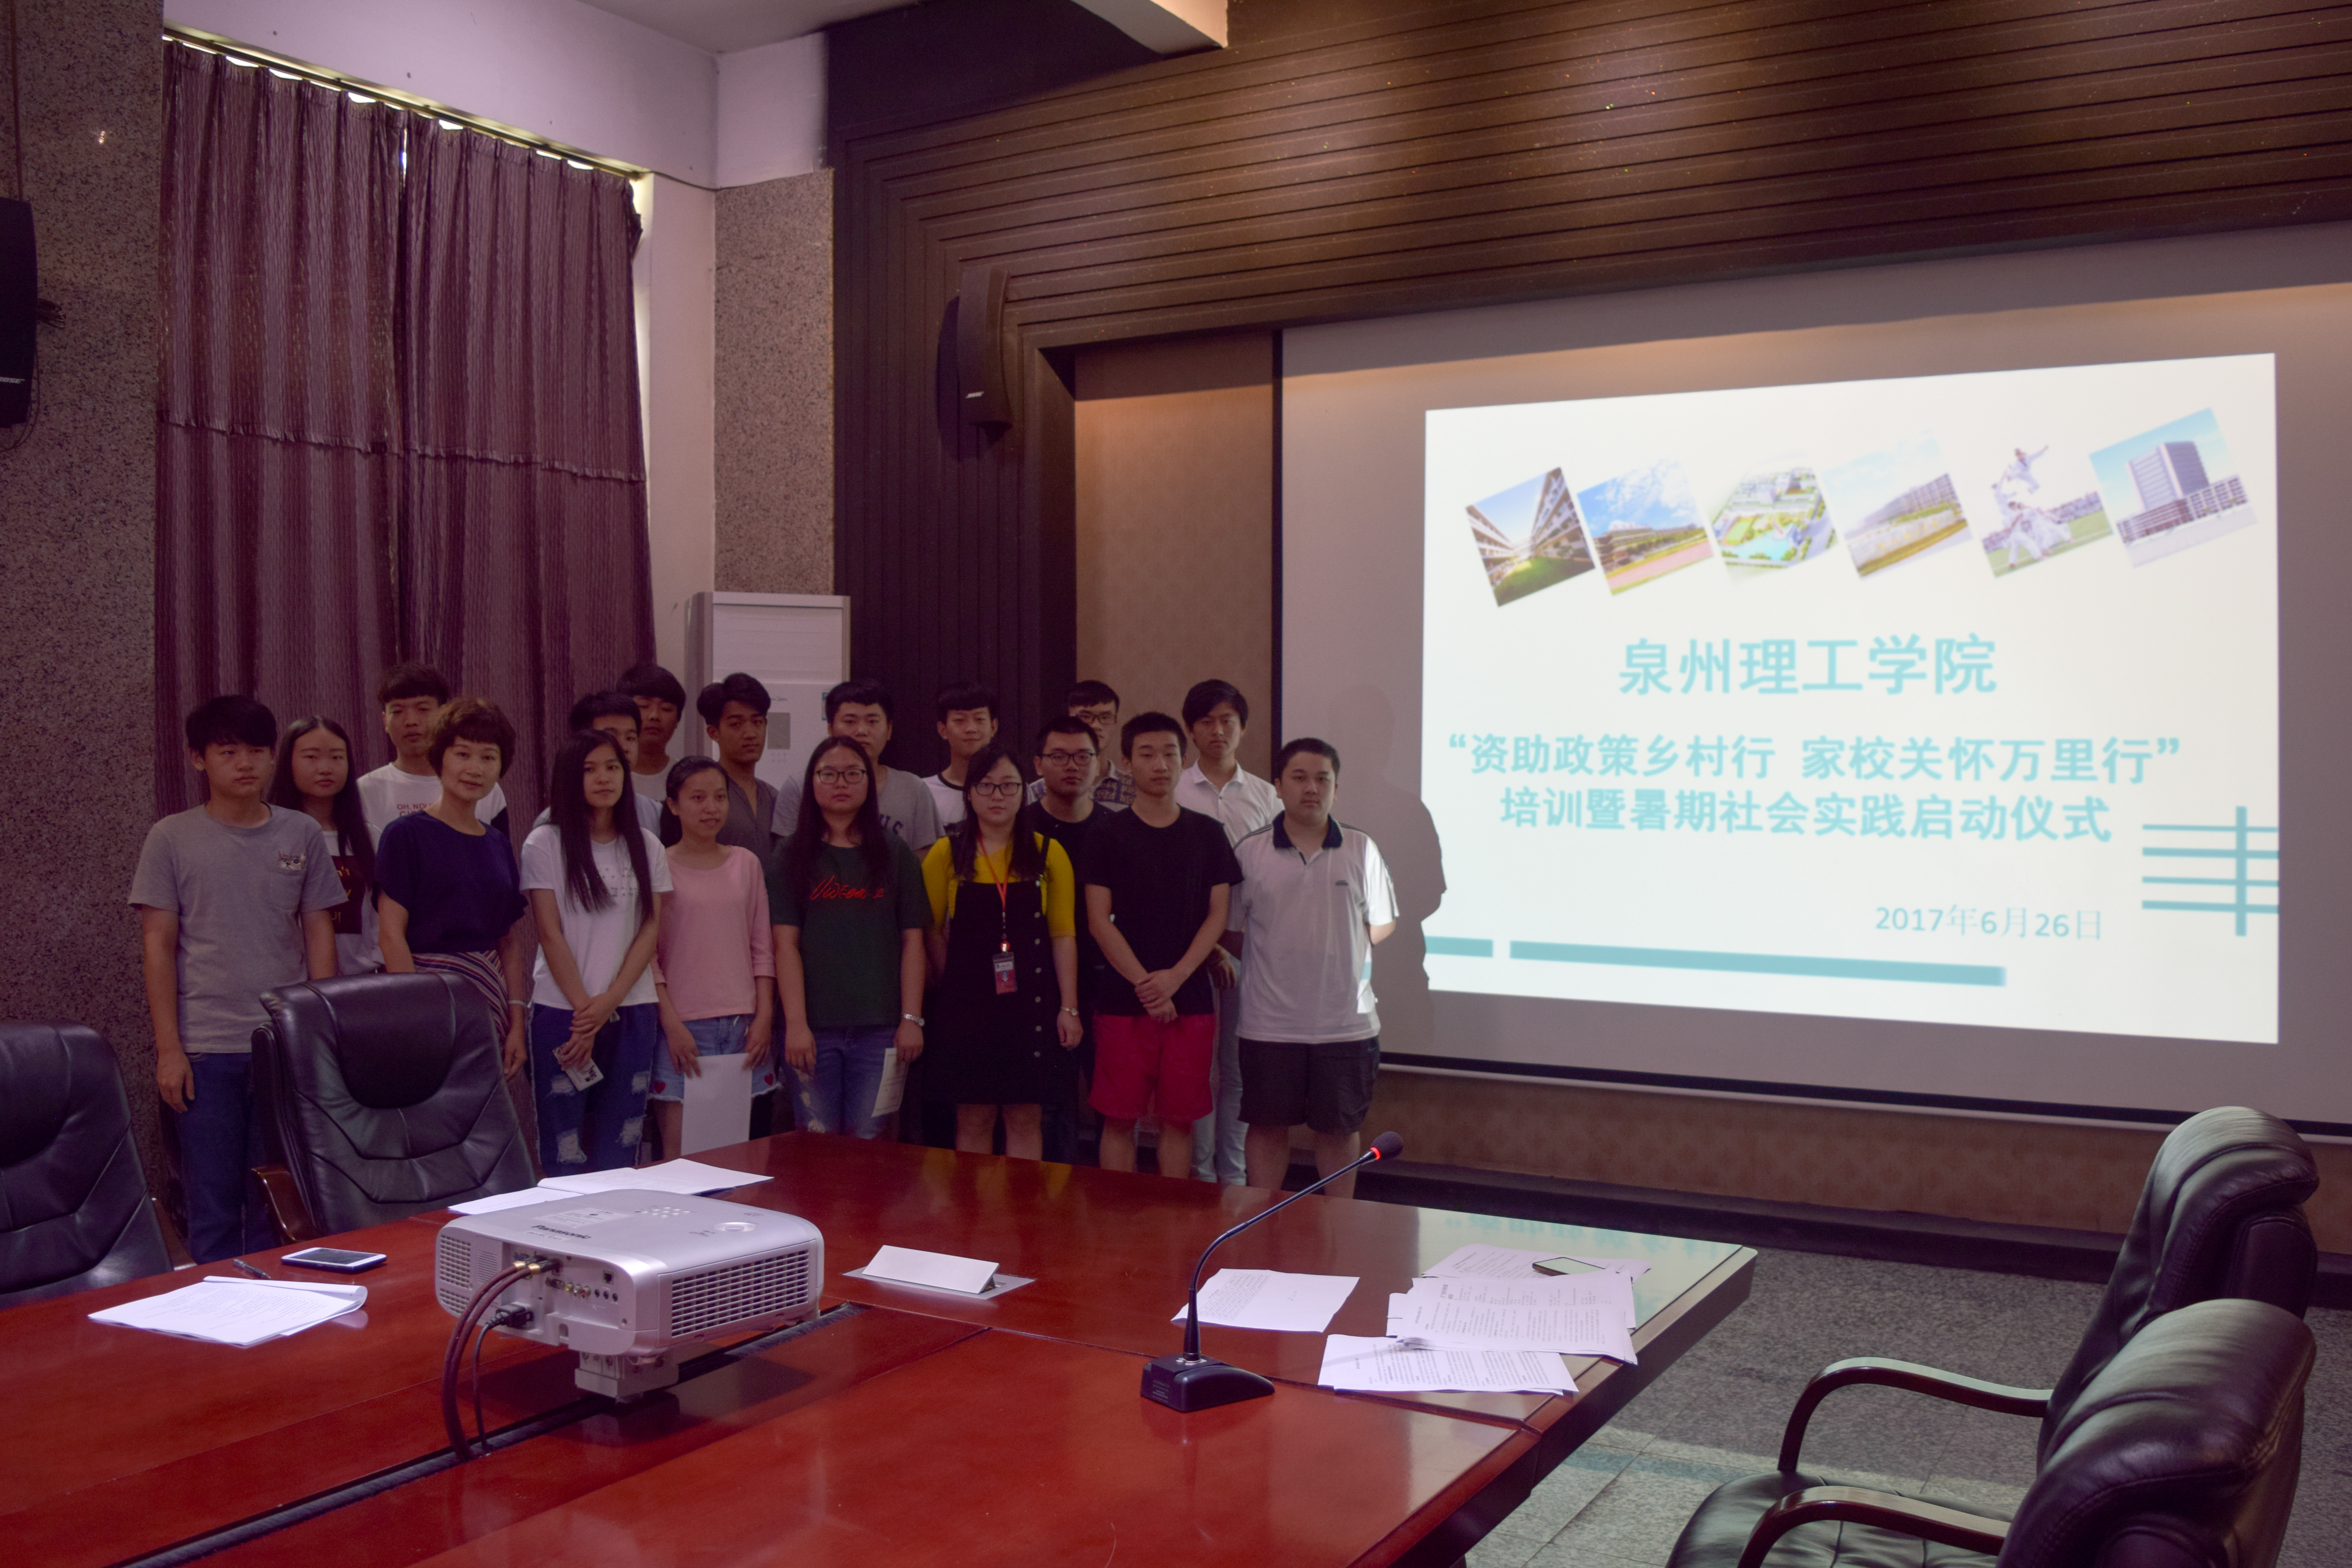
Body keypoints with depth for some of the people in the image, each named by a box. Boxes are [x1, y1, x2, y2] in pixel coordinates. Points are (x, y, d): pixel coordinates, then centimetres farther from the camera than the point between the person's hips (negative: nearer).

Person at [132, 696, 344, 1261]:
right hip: (204, 1049, -1)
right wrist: (168, 1048, -5)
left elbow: (320, 937, 10)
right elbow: (158, 945, 1)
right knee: (213, 1205, 1)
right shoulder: (172, 839, 3)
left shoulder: (302, 835, 8)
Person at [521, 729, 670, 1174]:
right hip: (562, 1011, -3)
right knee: (564, 1152, -3)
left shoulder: (647, 847, 9)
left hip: (631, 1009, 3)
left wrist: (611, 1000, -8)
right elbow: (551, 934, -4)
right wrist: (584, 1009, -9)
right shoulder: (545, 844, -1)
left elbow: (651, 929, 4)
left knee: (620, 1148, 4)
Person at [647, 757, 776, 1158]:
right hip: (682, 1026, -3)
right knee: (678, 1151, -4)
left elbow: (762, 948, 10)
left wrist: (764, 1017, 1)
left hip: (742, 1027, 3)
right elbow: (647, 954, -4)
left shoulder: (746, 864, 10)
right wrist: (672, 1025, -10)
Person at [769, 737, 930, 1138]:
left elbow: (913, 940, 5)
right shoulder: (793, 855, 7)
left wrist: (912, 1019, -2)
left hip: (879, 1027, 0)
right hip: (813, 1027, 0)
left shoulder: (894, 853, 9)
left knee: (868, 1141, 0)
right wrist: (796, 1024, -9)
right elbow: (786, 943, -1)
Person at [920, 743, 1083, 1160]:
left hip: (1031, 1001, 0)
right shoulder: (946, 853, 3)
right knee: (973, 1119, 5)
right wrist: (956, 984, -1)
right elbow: (931, 932, 5)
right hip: (966, 1006, 0)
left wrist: (1069, 1007, -2)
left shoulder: (1047, 853, 4)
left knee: (1026, 1118, 3)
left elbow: (1063, 935, 2)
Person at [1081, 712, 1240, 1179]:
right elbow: (1099, 920, -2)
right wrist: (1144, 985, -10)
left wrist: (1175, 977, -9)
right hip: (1123, 1001, -1)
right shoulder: (1107, 835, 2)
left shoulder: (1207, 834, 8)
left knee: (1179, 1119, 6)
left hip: (1189, 1000, 2)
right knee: (1120, 1119, 1)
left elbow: (1218, 915, 5)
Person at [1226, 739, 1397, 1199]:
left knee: (1340, 1127, 11)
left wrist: (1337, 950, 1)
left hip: (1345, 1020, 1)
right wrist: (1278, 954, 1)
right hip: (1270, 1023, 0)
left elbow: (1382, 924, 8)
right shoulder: (1249, 853, -2)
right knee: (1268, 1126, 9)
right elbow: (1229, 931, 4)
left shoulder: (1362, 851, 1)